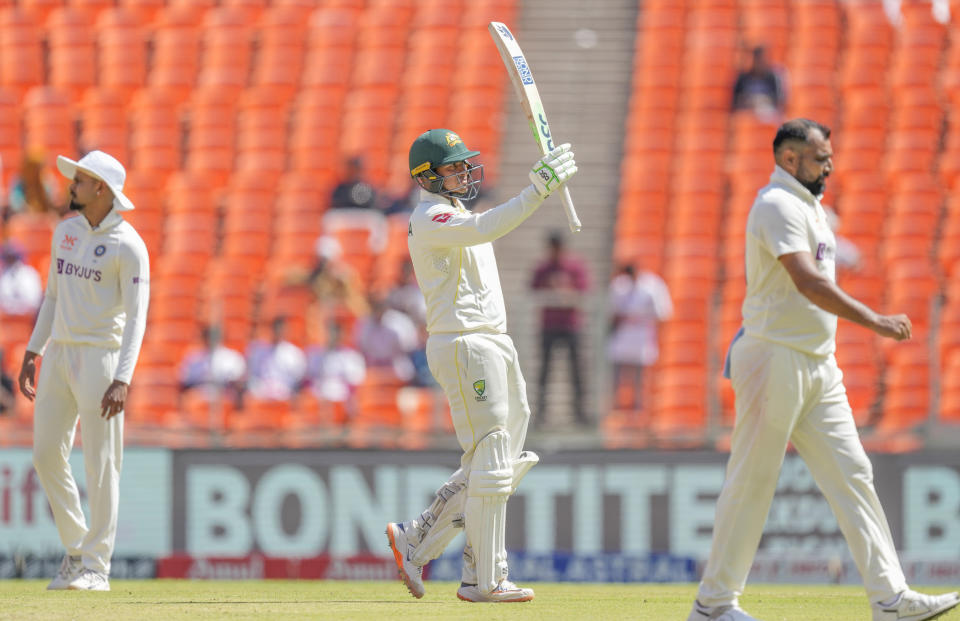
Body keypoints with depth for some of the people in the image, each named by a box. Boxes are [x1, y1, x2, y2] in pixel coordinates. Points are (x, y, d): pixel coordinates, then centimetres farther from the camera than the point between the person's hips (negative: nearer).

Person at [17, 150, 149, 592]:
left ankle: (96, 567, -1)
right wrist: (32, 353, 14)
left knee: (101, 463, -5)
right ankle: (76, 550, 18)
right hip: (60, 354, 7)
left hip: (102, 356, -7)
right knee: (47, 455, 4)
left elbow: (136, 317, -15)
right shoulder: (65, 231, 12)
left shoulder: (128, 245, -11)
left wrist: (122, 381, -24)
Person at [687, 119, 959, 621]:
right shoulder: (778, 206, -14)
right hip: (776, 359, -9)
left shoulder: (808, 205, 17)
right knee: (751, 482, -3)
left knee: (851, 475, 3)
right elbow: (808, 282, -27)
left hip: (819, 367, 9)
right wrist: (875, 322, -29)